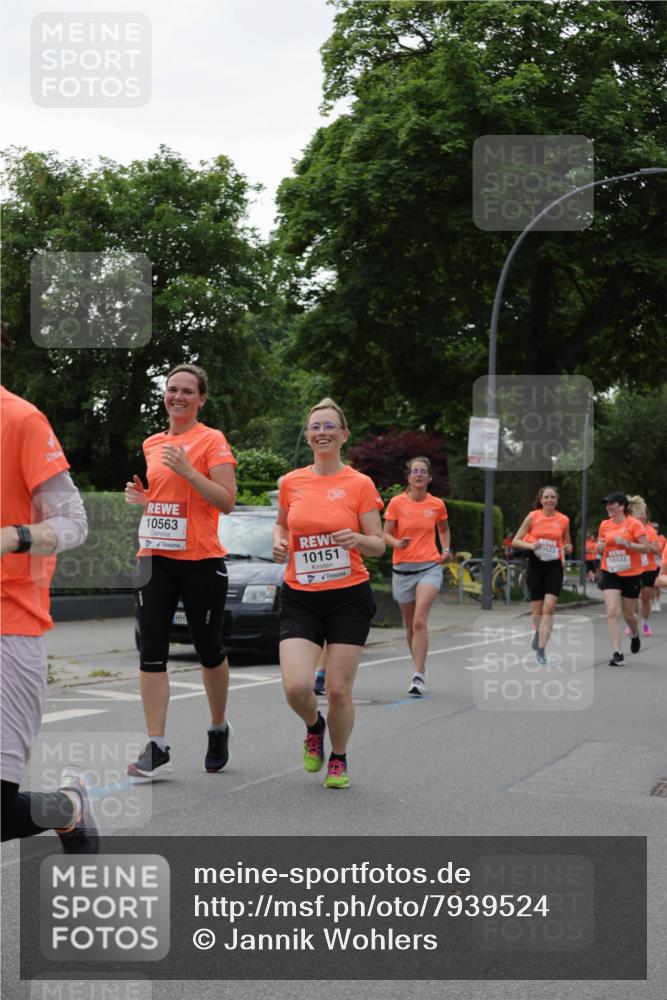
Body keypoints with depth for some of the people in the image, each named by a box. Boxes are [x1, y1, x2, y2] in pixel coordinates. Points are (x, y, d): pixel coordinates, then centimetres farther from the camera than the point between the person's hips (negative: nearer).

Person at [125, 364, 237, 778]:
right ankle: (157, 749, -3)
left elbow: (227, 501, -12)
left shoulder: (212, 440, -5)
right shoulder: (153, 443, 13)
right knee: (152, 651, -5)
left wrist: (186, 469, -20)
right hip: (155, 557, 5)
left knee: (209, 649, 9)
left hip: (201, 560, -5)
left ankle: (219, 730, 31)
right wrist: (141, 496, 5)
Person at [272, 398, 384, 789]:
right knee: (296, 687, -13)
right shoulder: (291, 482, 5)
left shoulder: (360, 484, -3)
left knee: (338, 691, -1)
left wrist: (357, 539, -22)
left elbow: (379, 544, -1)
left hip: (349, 597, -2)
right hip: (300, 598, 2)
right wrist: (279, 541, 1)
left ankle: (339, 759, 26)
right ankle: (314, 727, 23)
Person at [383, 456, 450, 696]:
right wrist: (396, 543, -19)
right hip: (402, 568, 1)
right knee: (410, 625, 11)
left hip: (429, 566, -1)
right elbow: (385, 534, 1)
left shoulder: (437, 505, 4)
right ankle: (419, 668, 30)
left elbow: (444, 529, 22)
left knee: (420, 620, -18)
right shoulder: (397, 503, 0)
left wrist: (446, 550, 6)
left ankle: (418, 676, -19)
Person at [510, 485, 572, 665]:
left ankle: (541, 649, -11)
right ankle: (539, 631, 40)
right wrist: (530, 545, -17)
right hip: (536, 564, 0)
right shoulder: (532, 517, -1)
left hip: (554, 566, 0)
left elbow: (568, 545, 17)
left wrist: (567, 549, -6)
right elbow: (516, 541, 1)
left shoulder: (564, 520, 3)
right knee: (537, 608, 6)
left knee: (549, 607, -14)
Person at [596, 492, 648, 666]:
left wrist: (626, 543, -24)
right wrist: (601, 546, -8)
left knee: (628, 614, 10)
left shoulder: (634, 524, -9)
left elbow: (645, 548, -11)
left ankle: (635, 635, 46)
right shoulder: (604, 524, 4)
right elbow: (600, 548, 15)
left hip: (631, 574, -2)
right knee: (612, 611, -13)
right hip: (610, 573, 2)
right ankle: (617, 653, -13)